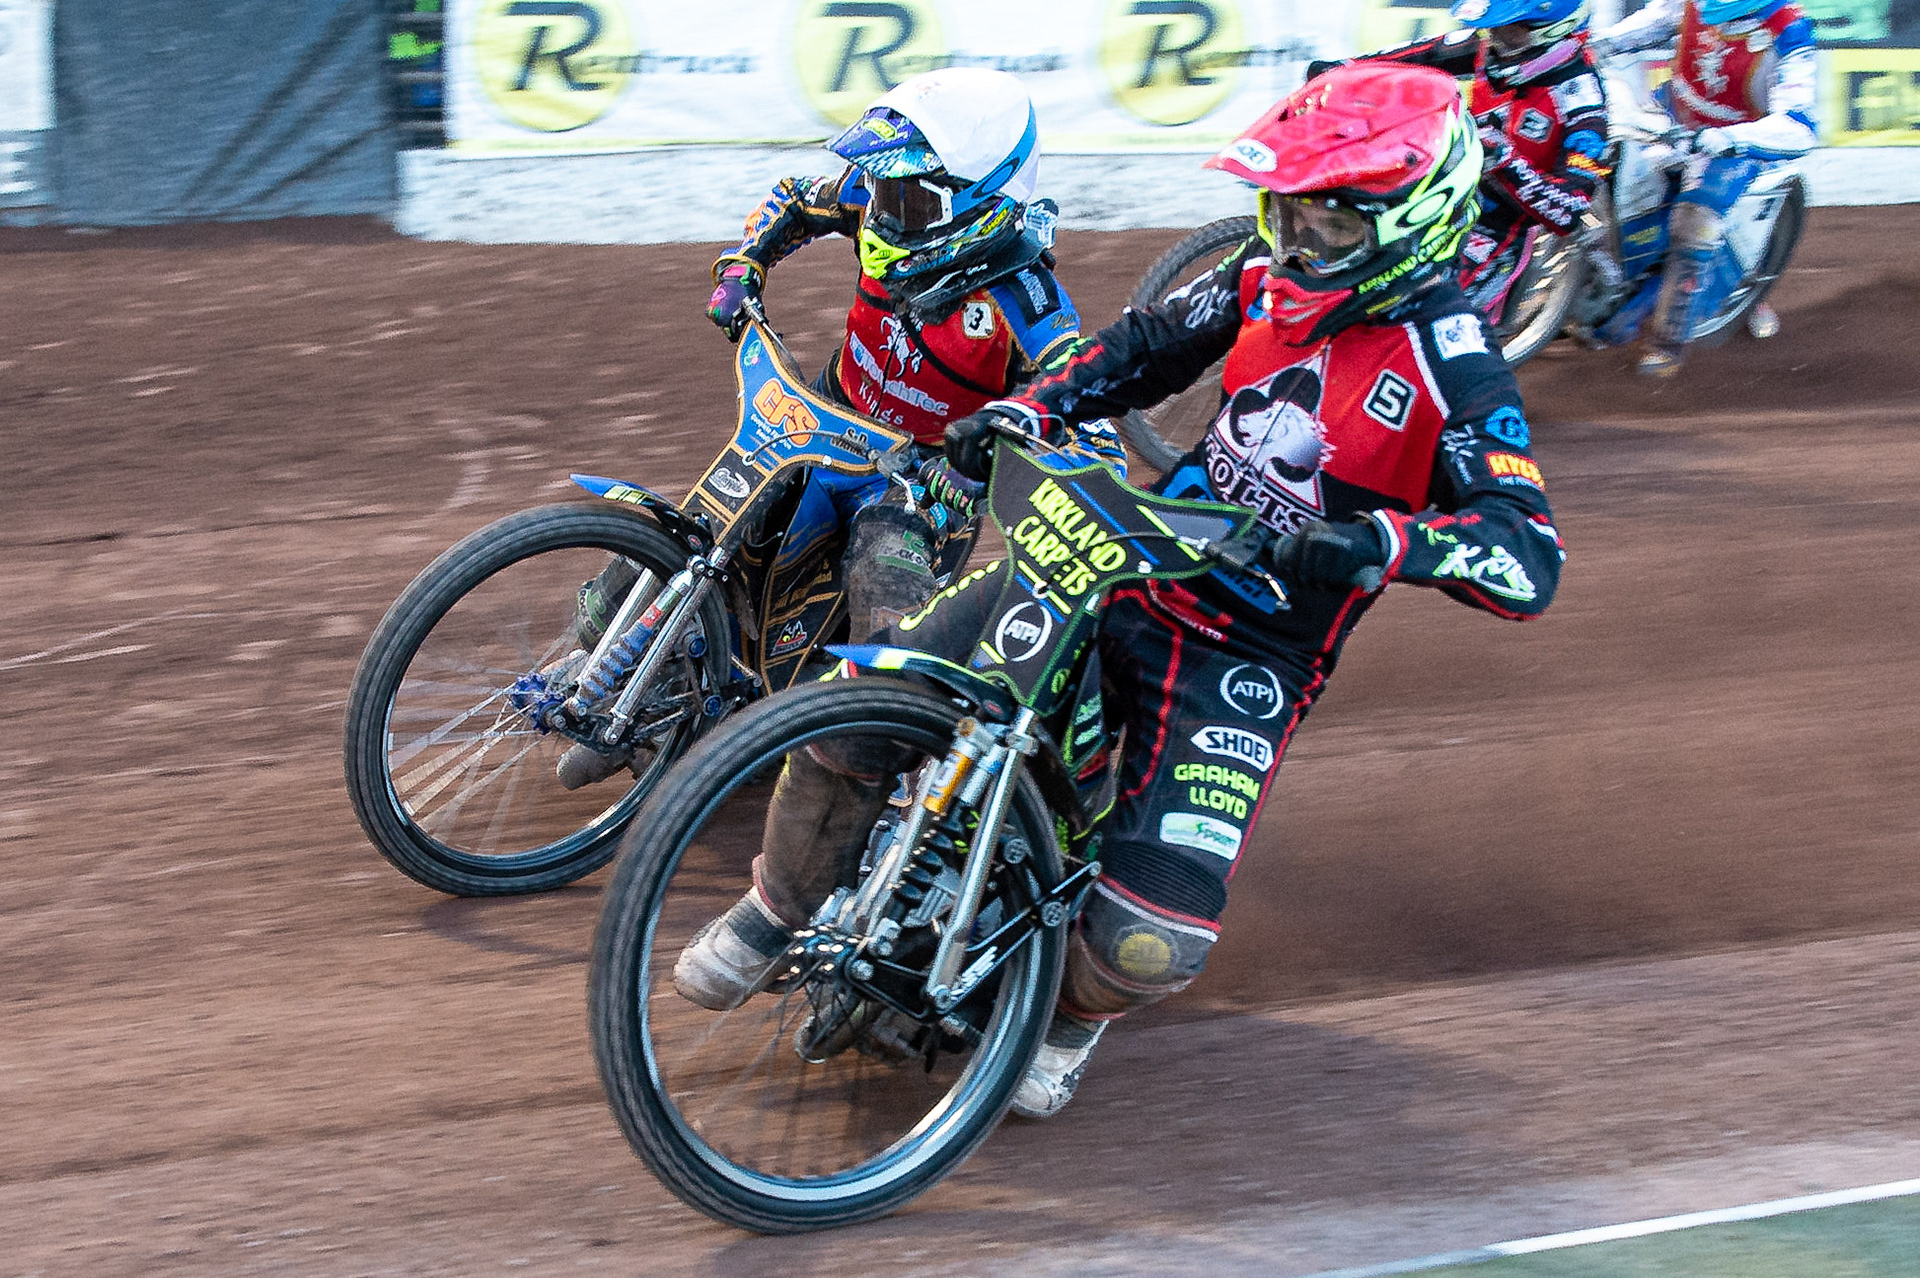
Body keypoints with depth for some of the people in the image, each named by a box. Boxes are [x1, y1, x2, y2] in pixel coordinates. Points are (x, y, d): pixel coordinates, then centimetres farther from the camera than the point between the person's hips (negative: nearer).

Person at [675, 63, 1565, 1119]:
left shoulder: (1451, 367, -16)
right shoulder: (1273, 275, 1)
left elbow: (1531, 559, -24)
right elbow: (1148, 345, 18)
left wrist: (1385, 541, -41)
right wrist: (1026, 409, 1)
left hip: (1251, 658, -4)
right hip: (1128, 560, 5)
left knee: (1151, 941, -20)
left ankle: (1077, 1008, 18)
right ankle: (781, 903, 17)